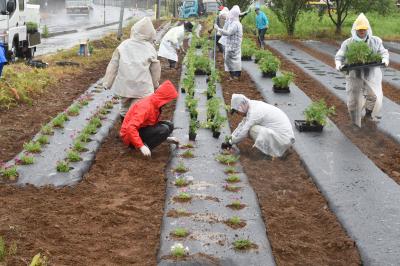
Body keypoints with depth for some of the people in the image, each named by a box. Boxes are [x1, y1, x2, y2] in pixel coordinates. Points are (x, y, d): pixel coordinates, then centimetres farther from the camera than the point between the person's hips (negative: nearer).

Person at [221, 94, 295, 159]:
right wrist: (231, 138, 16)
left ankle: (274, 151, -4)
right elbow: (243, 124, 19)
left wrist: (230, 143, 0)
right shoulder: (254, 105, 8)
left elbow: (243, 132, -14)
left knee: (252, 129, -17)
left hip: (283, 139, -10)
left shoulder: (254, 113, -19)